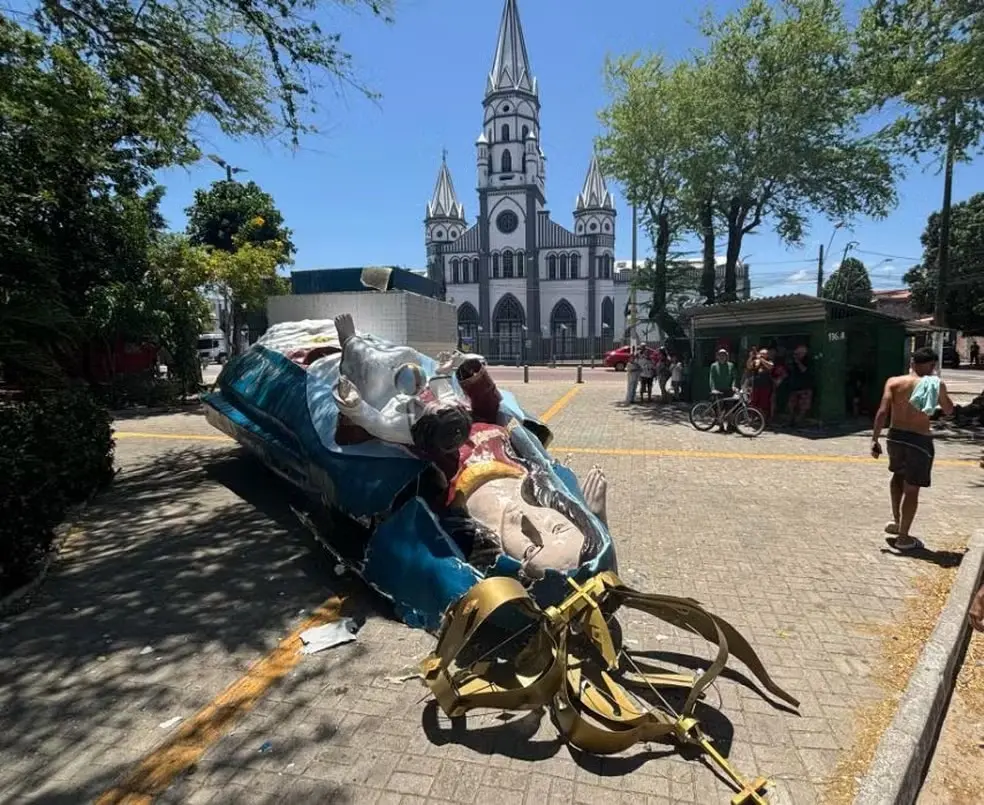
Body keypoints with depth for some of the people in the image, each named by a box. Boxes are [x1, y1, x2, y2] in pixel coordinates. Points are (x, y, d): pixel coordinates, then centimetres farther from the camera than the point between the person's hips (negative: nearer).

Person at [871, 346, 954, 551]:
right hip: (920, 440, -2)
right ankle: (903, 537, 15)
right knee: (912, 489, 7)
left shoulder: (894, 382, -2)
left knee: (898, 475, 29)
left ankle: (896, 522, 27)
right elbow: (949, 410, 14)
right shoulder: (936, 385, -3)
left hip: (896, 436, 2)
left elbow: (882, 412, -11)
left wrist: (875, 439, -6)